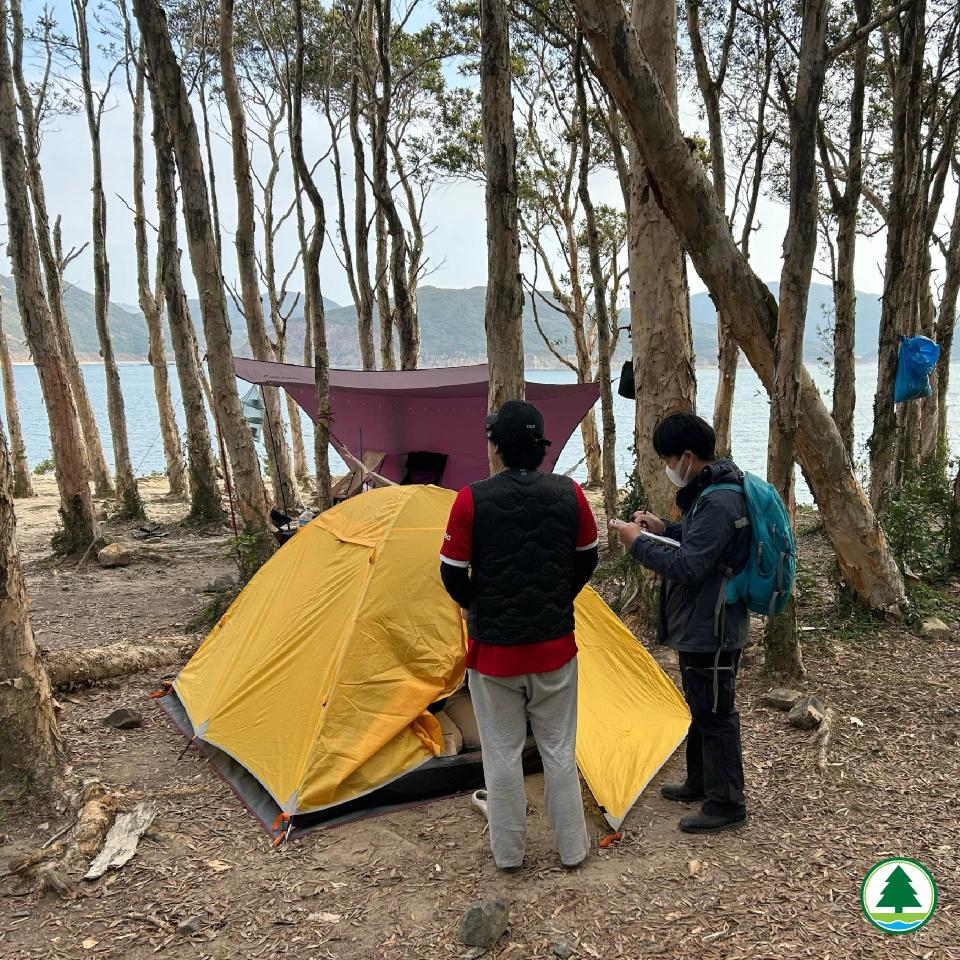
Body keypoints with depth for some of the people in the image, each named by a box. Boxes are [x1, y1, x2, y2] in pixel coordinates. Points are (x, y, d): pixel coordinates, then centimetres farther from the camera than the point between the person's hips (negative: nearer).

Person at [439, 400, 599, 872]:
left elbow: (454, 577, -9)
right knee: (559, 748, 17)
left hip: (492, 652, -2)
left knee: (502, 752, 14)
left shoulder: (471, 500, -17)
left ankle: (507, 852, 28)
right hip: (555, 647, 3)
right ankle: (572, 847, 30)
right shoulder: (570, 494, -7)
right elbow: (586, 562, 6)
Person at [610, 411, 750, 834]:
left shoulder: (718, 502, -25)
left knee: (715, 714, 2)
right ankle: (700, 783, 38)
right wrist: (664, 529, 8)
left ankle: (726, 804, 16)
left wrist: (639, 543, -18)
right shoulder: (712, 490, 8)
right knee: (701, 708, 22)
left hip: (711, 630, -11)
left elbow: (688, 567, -28)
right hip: (700, 624, 11)